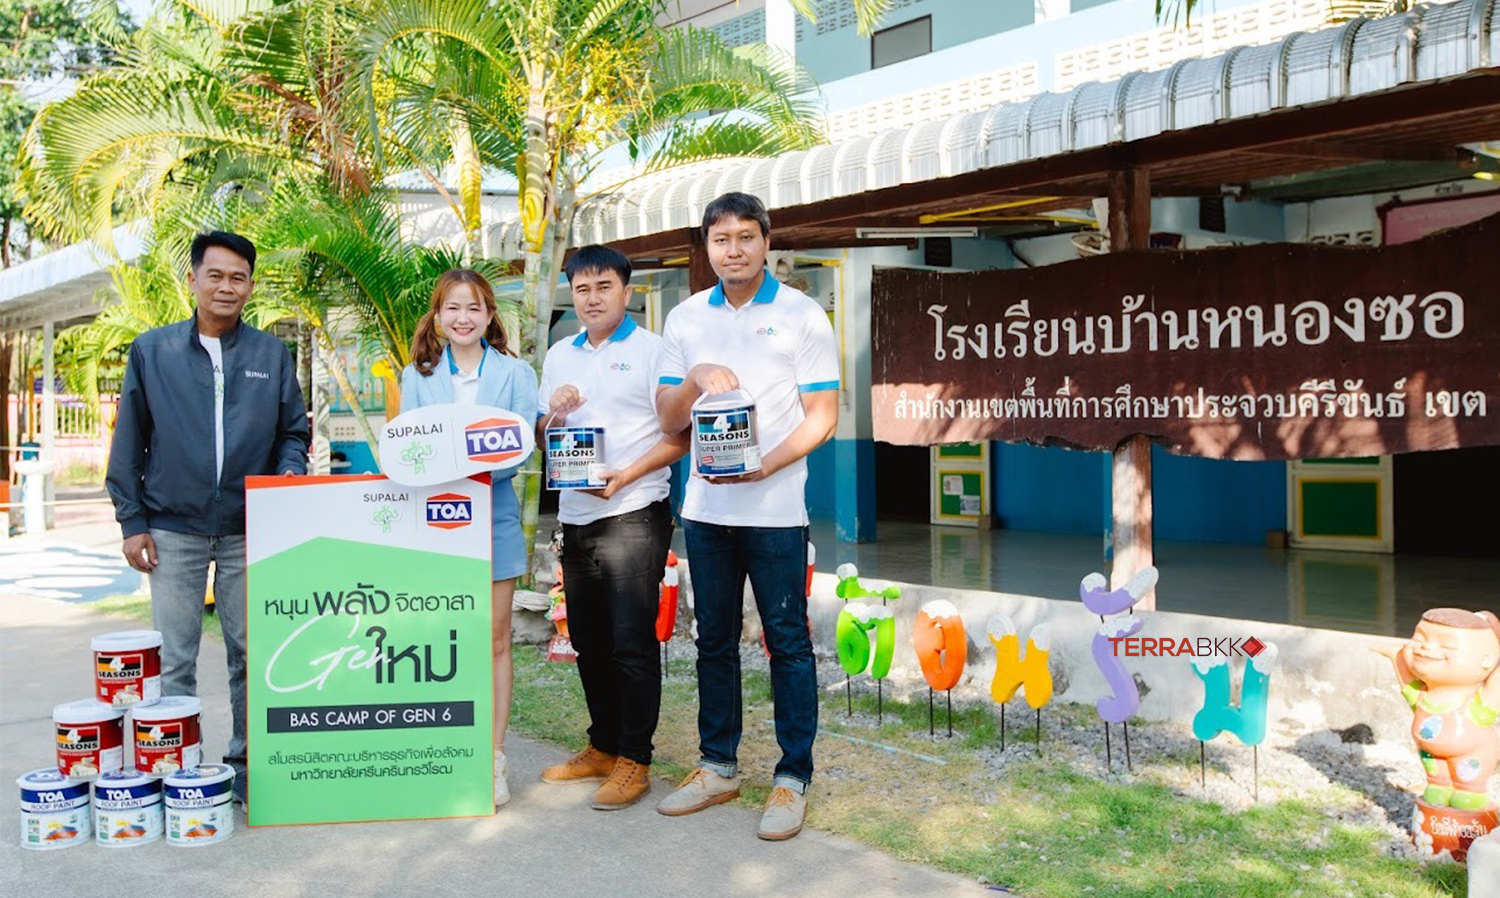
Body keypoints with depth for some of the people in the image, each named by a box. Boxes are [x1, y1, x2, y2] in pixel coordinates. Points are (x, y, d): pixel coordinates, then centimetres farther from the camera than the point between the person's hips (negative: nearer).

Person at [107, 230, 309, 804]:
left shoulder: (272, 355, 6)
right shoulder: (152, 351, 5)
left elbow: (293, 433, 10)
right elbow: (129, 442, 6)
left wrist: (291, 474, -11)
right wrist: (131, 520, 1)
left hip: (250, 529, 1)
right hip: (174, 528, 0)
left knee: (251, 653, 6)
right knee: (174, 660, 5)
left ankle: (246, 763, 19)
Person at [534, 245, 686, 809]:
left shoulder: (651, 350, -3)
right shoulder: (559, 356, 15)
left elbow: (680, 436, -8)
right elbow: (542, 439, 18)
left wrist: (627, 475, -20)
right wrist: (553, 413, -4)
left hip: (633, 514, -6)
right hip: (575, 517, 6)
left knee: (632, 642, -3)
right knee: (588, 641, 13)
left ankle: (634, 760, 7)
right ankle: (603, 747, 27)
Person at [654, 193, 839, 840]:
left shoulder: (802, 316, -2)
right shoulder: (685, 319, 9)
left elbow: (822, 417, -5)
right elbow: (669, 420, 9)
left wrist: (764, 466, -19)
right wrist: (696, 379, -12)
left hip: (774, 508, -4)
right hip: (705, 507, 4)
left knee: (787, 642, 1)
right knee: (714, 640, 12)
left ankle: (793, 779, 11)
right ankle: (717, 767, 25)